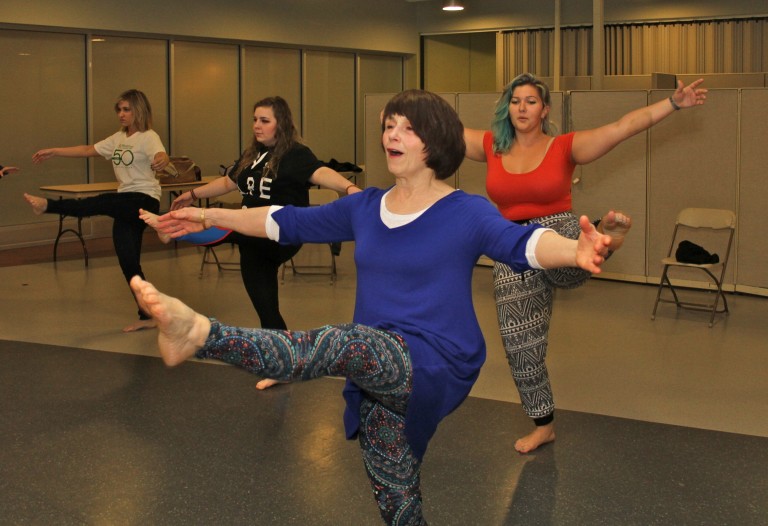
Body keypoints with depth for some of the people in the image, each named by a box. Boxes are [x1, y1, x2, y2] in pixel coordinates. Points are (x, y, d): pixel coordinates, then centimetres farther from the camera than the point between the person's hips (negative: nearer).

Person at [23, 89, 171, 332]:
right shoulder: (118, 139, 15)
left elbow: (162, 157, -30)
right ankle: (146, 316, 8)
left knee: (100, 203, -32)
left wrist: (162, 160, -54)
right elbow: (87, 150, 19)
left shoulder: (148, 137, -9)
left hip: (144, 200, -8)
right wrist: (53, 152, 17)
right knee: (127, 260, 3)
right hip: (125, 207, 8)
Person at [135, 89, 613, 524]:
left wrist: (575, 251, -49)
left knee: (342, 342, -33)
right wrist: (211, 217, 15)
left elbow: (522, 242, -27)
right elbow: (290, 222, 17)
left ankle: (202, 335, -46)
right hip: (379, 377, 7)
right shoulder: (364, 208, 10)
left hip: (436, 367, -7)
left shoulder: (467, 214, -9)